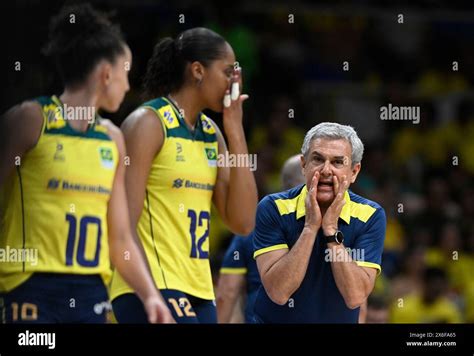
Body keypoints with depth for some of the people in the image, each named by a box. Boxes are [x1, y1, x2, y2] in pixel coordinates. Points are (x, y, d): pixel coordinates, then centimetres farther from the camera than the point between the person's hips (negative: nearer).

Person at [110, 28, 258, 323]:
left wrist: (235, 131, 4)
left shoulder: (213, 134, 14)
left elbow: (243, 223, 5)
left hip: (199, 293, 8)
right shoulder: (149, 123, -7)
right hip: (152, 289, -8)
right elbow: (123, 223, -13)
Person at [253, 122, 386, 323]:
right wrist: (311, 226, -17)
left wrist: (331, 230, -17)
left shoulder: (370, 216, -4)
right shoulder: (273, 208, -7)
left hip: (339, 320, 1)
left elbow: (355, 297, -13)